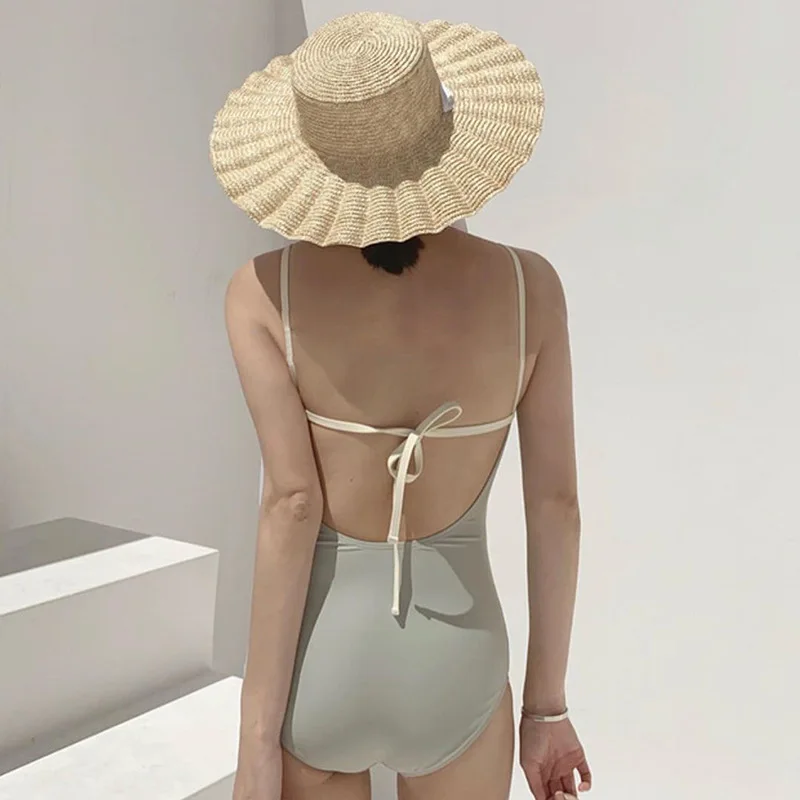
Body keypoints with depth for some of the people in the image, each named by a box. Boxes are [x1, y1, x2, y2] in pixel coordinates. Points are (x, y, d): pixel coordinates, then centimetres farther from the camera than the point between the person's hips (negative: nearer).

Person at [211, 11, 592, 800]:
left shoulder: (263, 290, -14)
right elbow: (557, 503, -7)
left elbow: (292, 505, -19)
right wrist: (546, 704, 5)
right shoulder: (528, 283, -9)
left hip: (313, 671, 0)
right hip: (451, 675, 1)